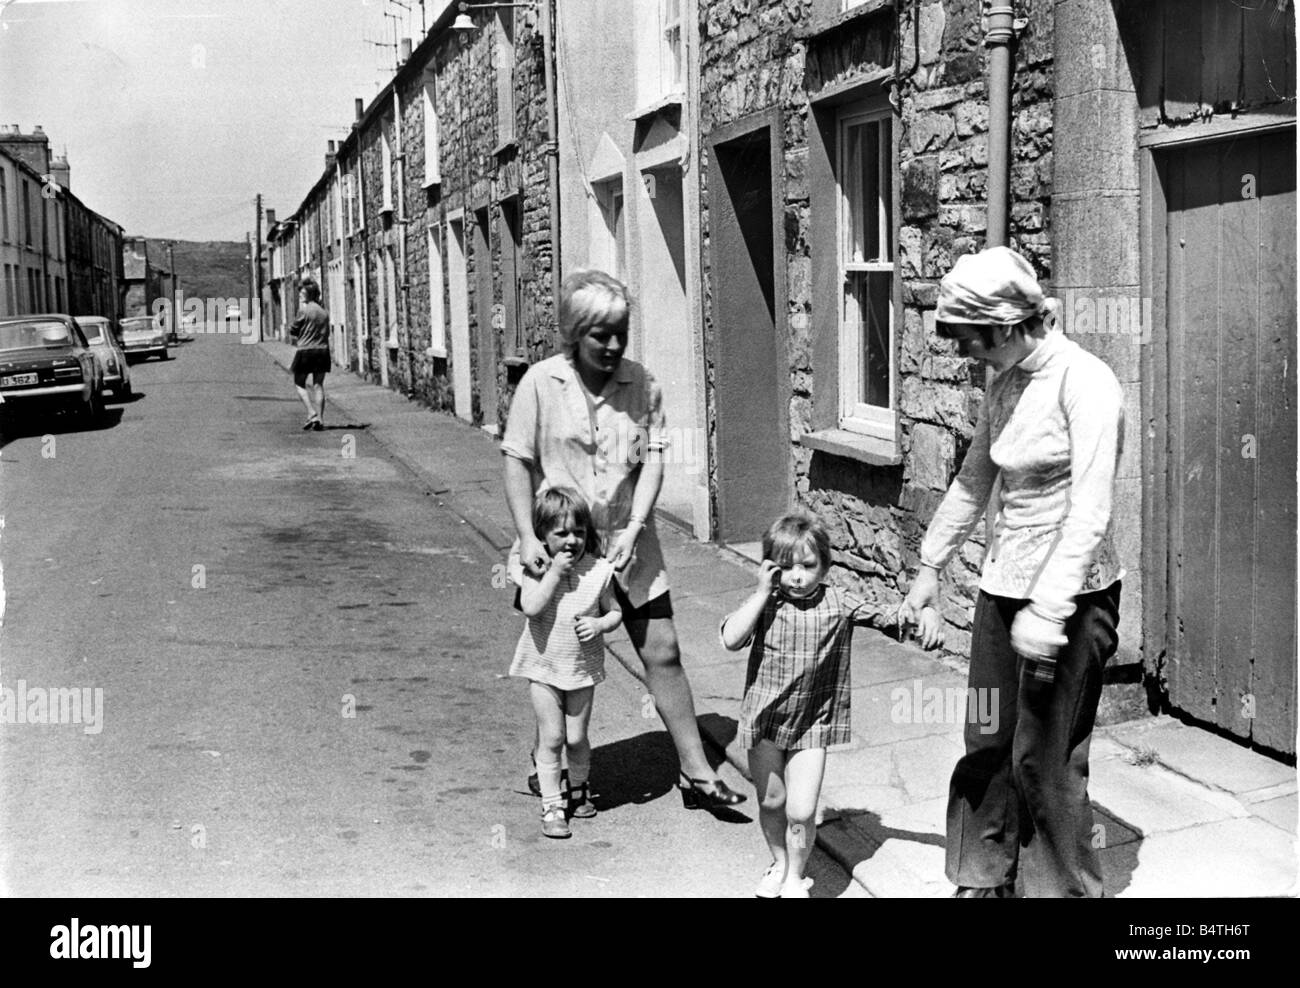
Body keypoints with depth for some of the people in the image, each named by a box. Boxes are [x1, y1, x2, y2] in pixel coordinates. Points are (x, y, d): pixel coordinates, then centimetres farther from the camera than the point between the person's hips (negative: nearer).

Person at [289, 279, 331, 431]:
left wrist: (297, 342, 16)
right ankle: (320, 419, 2)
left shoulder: (303, 311, -8)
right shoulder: (324, 313, 10)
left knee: (299, 384, 8)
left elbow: (292, 333, -3)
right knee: (318, 385, 8)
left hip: (305, 350, -5)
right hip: (323, 350, 5)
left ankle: (312, 414, -8)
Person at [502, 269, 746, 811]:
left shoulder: (643, 385, -1)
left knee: (663, 653, 3)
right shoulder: (541, 383, -7)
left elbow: (653, 460, -4)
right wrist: (527, 536, -13)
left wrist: (633, 529, -16)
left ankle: (696, 773, 15)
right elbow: (517, 462, -5)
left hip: (627, 542, 2)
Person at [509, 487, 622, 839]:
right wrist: (554, 572, -25)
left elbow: (615, 611, 3)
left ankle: (579, 791, 34)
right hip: (544, 666, -1)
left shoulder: (597, 570, -6)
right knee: (551, 737, -1)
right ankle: (551, 804, 10)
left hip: (582, 667, 1)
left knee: (577, 737, 9)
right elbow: (531, 607, -24)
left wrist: (599, 624, -18)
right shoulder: (535, 569, -9)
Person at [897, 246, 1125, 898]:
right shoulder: (1003, 386, 8)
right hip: (1003, 583, 7)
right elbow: (973, 483, 19)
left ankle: (1066, 888, 19)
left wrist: (1049, 610, -27)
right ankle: (983, 879, 28)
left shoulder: (1084, 382, -16)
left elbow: (1090, 512, -22)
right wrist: (930, 566, 22)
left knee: (1045, 759, 0)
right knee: (987, 744, 13)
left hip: (1072, 591, -7)